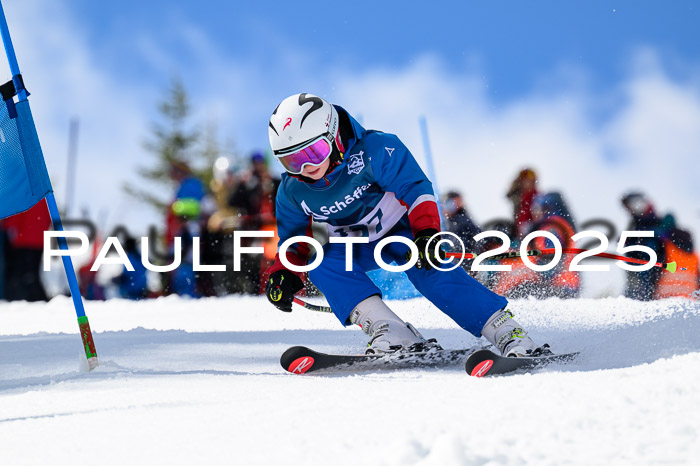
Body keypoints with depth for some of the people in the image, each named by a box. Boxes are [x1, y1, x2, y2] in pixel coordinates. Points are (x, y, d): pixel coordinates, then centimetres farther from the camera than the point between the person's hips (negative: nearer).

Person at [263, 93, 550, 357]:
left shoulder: (372, 150, -25)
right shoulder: (292, 192, -12)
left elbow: (415, 189, -26)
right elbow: (294, 239, 3)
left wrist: (426, 233, -41)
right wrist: (283, 274, -16)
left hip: (401, 228, -4)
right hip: (357, 248, 4)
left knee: (430, 273, -31)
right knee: (322, 263, -27)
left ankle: (508, 333, -31)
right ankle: (391, 333, -38)